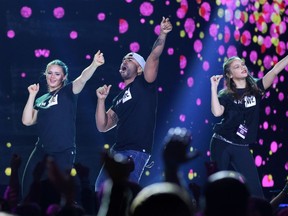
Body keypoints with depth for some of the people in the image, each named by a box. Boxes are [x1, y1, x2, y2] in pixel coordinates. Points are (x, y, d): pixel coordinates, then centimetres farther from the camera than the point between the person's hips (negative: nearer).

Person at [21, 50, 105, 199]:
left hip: (63, 152, -5)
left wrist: (94, 64, -37)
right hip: (41, 151, 5)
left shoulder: (68, 92, 2)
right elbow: (27, 121, 7)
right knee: (27, 191, 4)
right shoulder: (41, 100, 16)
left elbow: (83, 78, -18)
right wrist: (32, 95, 5)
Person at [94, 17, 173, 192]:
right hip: (117, 151, 8)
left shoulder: (143, 84, 2)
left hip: (136, 151, -8)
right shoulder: (119, 98, 21)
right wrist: (101, 100, 5)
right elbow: (102, 127, 16)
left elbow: (154, 57, -14)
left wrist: (162, 35, -29)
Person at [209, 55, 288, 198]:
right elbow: (217, 112, -21)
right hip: (221, 144, -2)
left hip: (241, 147, 2)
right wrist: (214, 87, -16)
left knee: (254, 188, -4)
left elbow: (275, 71, -7)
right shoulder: (225, 95, -2)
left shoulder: (255, 88, 4)